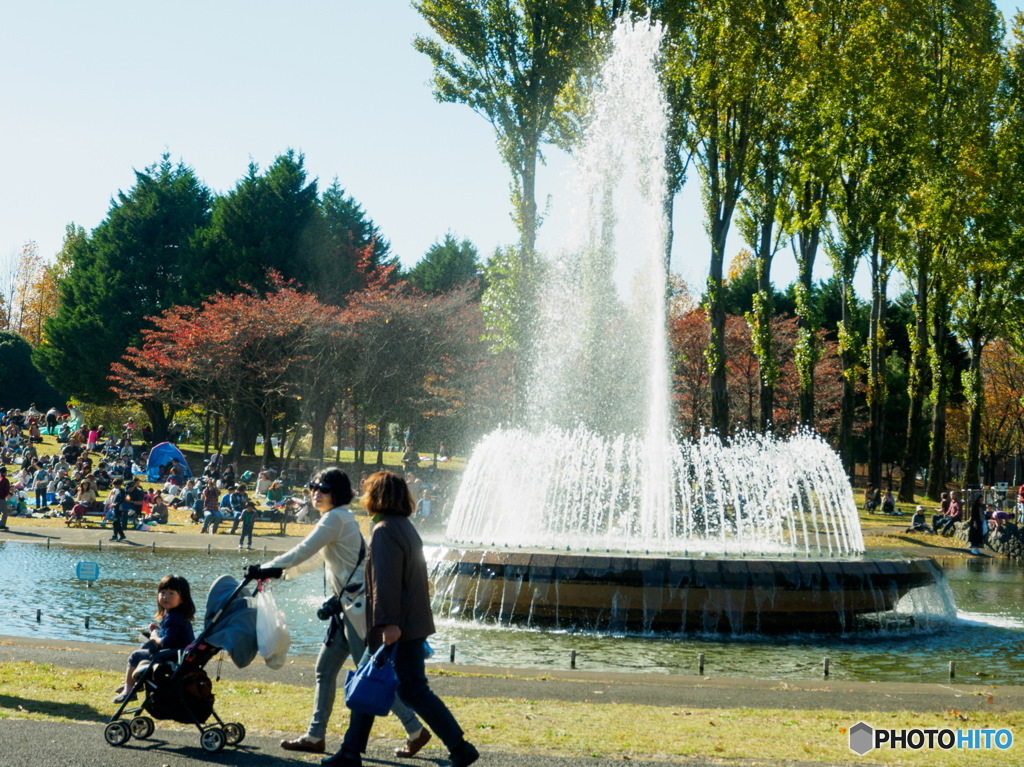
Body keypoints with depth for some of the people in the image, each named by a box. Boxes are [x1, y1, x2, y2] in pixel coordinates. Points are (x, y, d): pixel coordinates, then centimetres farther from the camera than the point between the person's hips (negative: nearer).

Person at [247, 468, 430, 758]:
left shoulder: (336, 518, -13)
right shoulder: (339, 518, 17)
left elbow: (303, 552, -15)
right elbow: (313, 560, 23)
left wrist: (265, 568, -8)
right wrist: (275, 572, 19)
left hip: (359, 605, -10)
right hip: (348, 606, 10)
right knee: (325, 669, 11)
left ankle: (416, 730, -1)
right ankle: (315, 736, 15)